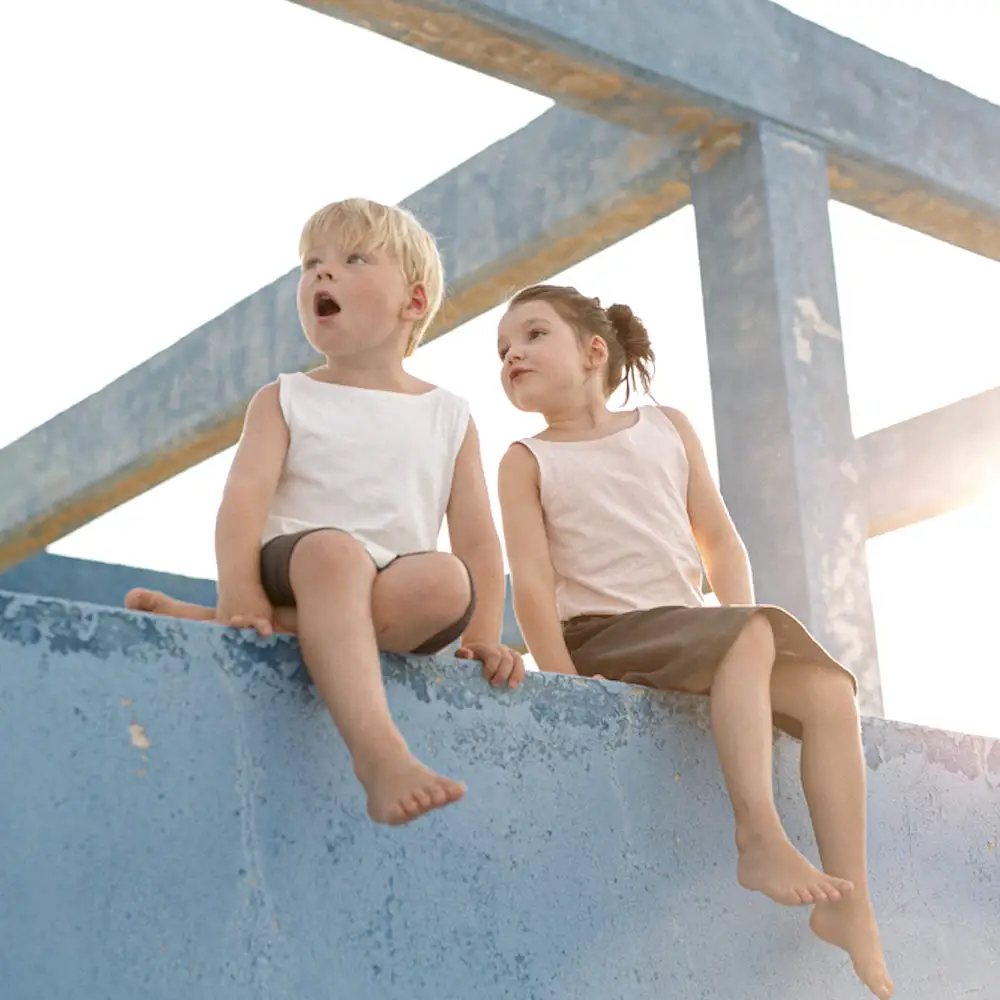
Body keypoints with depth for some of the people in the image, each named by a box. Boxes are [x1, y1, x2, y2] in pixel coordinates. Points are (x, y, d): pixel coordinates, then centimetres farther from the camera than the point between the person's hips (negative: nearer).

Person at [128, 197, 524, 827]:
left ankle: (205, 624, -35)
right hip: (290, 567, -2)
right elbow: (246, 497, -4)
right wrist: (239, 596, -22)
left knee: (447, 582, -34)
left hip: (393, 591, 2)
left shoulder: (449, 416, 17)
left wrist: (485, 641, -2)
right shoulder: (285, 401, 13)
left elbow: (477, 540, 10)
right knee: (333, 549, -37)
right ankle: (379, 752, -54)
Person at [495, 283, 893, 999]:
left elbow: (719, 541, 12)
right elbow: (532, 582, -6)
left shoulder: (668, 429, 16)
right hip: (599, 637, -5)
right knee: (754, 635, -30)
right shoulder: (528, 461, 5)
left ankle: (851, 906, -16)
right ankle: (760, 836, -37)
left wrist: (741, 623, -3)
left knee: (829, 687, -15)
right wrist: (568, 685, -18)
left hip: (690, 628, 5)